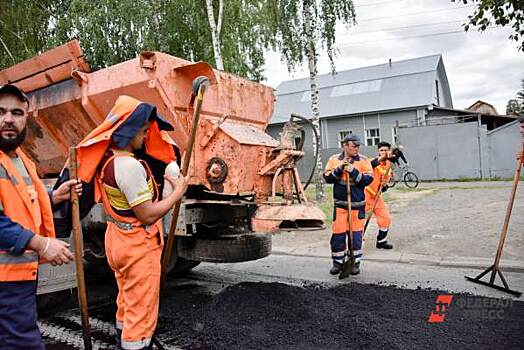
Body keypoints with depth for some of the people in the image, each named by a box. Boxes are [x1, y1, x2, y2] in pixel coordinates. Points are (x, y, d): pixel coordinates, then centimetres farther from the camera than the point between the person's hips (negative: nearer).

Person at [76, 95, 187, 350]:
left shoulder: (107, 158, 4)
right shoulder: (129, 165, -25)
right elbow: (148, 215, -24)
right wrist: (178, 191, -14)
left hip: (118, 239, 10)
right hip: (138, 246, -10)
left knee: (127, 305, 26)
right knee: (142, 312, 2)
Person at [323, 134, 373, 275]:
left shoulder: (363, 160, 0)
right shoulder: (334, 159, 3)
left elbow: (368, 179, -9)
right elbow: (327, 178, -3)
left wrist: (354, 171, -19)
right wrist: (339, 169, -16)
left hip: (357, 203, -1)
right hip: (340, 203, 1)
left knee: (356, 233, 6)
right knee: (338, 233, 3)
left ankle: (355, 262, 21)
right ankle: (338, 262, 18)